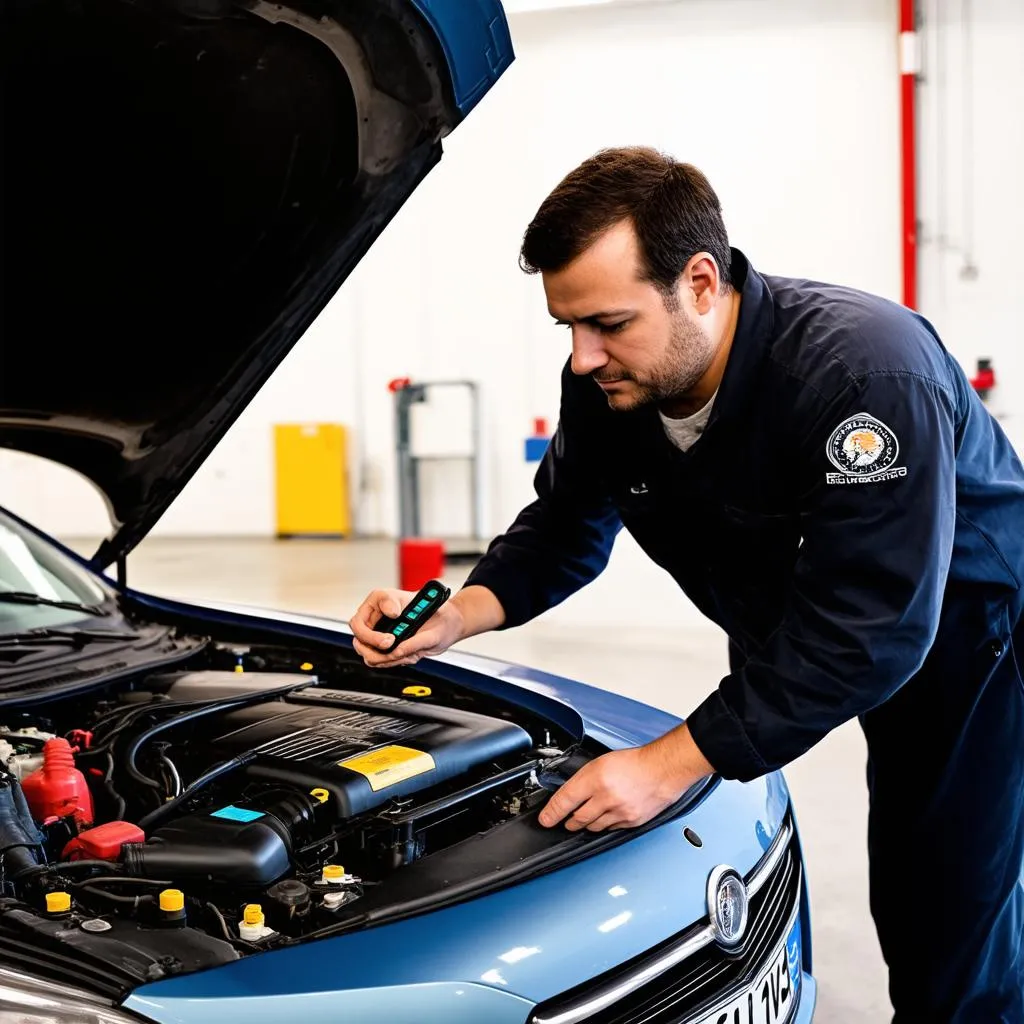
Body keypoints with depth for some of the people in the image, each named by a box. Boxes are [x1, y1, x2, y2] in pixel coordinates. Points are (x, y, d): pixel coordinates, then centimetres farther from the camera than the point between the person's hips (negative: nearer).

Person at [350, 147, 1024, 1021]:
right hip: (792, 641, 6)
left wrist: (673, 762, -36)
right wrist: (455, 617, -20)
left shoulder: (867, 370, -36)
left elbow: (870, 631, -36)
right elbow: (564, 532, 0)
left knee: (951, 926, -3)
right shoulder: (608, 383, -15)